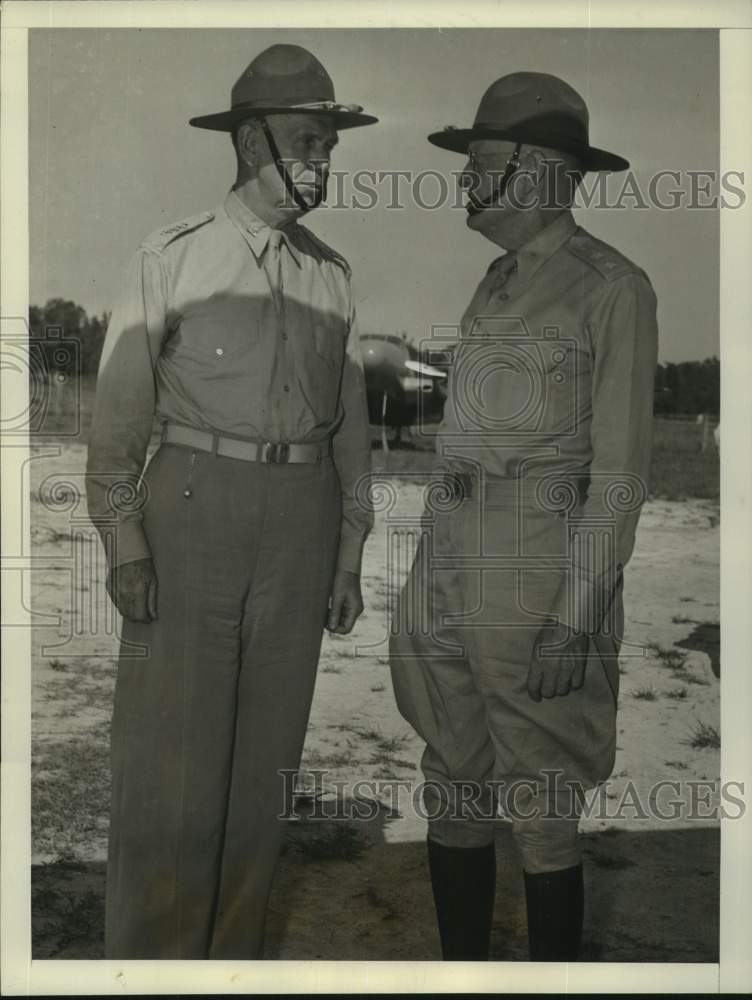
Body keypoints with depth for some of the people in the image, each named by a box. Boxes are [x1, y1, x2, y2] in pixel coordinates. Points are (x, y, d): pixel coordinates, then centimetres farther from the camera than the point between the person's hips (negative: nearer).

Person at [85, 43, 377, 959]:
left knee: (266, 747, 10)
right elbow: (119, 411, -3)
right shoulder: (173, 257, -2)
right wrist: (123, 542, -9)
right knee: (169, 754, 0)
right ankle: (150, 951, 17)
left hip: (301, 520, 4)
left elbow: (349, 423, 12)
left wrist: (349, 556, 10)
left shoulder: (332, 275, 9)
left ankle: (234, 946, 26)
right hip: (192, 507, -3)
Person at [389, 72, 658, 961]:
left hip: (537, 569, -7)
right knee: (452, 788, 14)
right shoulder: (499, 280, 15)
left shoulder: (612, 288, -8)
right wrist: (432, 581, 16)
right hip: (451, 556, 8)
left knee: (540, 811, 3)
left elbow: (620, 467, -12)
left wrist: (578, 618, -16)